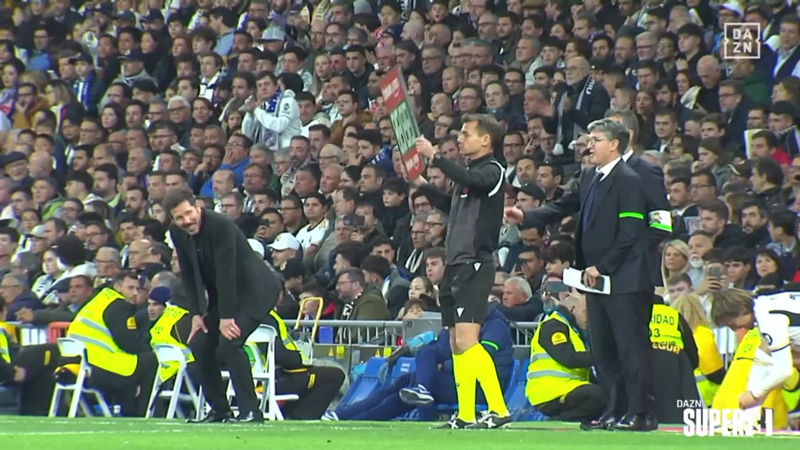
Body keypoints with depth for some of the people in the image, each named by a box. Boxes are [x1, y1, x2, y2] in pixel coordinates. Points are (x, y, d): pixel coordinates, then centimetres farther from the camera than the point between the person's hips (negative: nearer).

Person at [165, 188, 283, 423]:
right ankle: (219, 410, 11)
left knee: (229, 342, -24)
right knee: (199, 345, -1)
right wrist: (196, 313, -4)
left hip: (255, 289, -8)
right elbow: (188, 273, 4)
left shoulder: (220, 225, -26)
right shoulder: (177, 233, -4)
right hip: (221, 294, 8)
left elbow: (226, 272, -27)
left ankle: (250, 410, -19)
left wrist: (226, 316, -26)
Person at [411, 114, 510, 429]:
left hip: (475, 266, -9)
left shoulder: (491, 171, -8)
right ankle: (465, 415, 14)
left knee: (466, 340, -18)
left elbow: (469, 180, -29)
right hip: (455, 265, 9)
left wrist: (434, 156, -24)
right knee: (456, 343, 10)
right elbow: (449, 205, 32)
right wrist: (420, 184, 23)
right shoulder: (467, 171, 18)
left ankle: (499, 410, -20)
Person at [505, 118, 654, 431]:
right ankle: (615, 411, 16)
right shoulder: (588, 178, 14)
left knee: (631, 346, -6)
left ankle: (640, 413, -4)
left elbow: (629, 234, -16)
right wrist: (525, 217, 1)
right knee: (601, 349, 10)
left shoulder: (628, 181, -11)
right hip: (596, 277, 9)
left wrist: (601, 267, -15)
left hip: (623, 279, -9)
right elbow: (562, 208, 16)